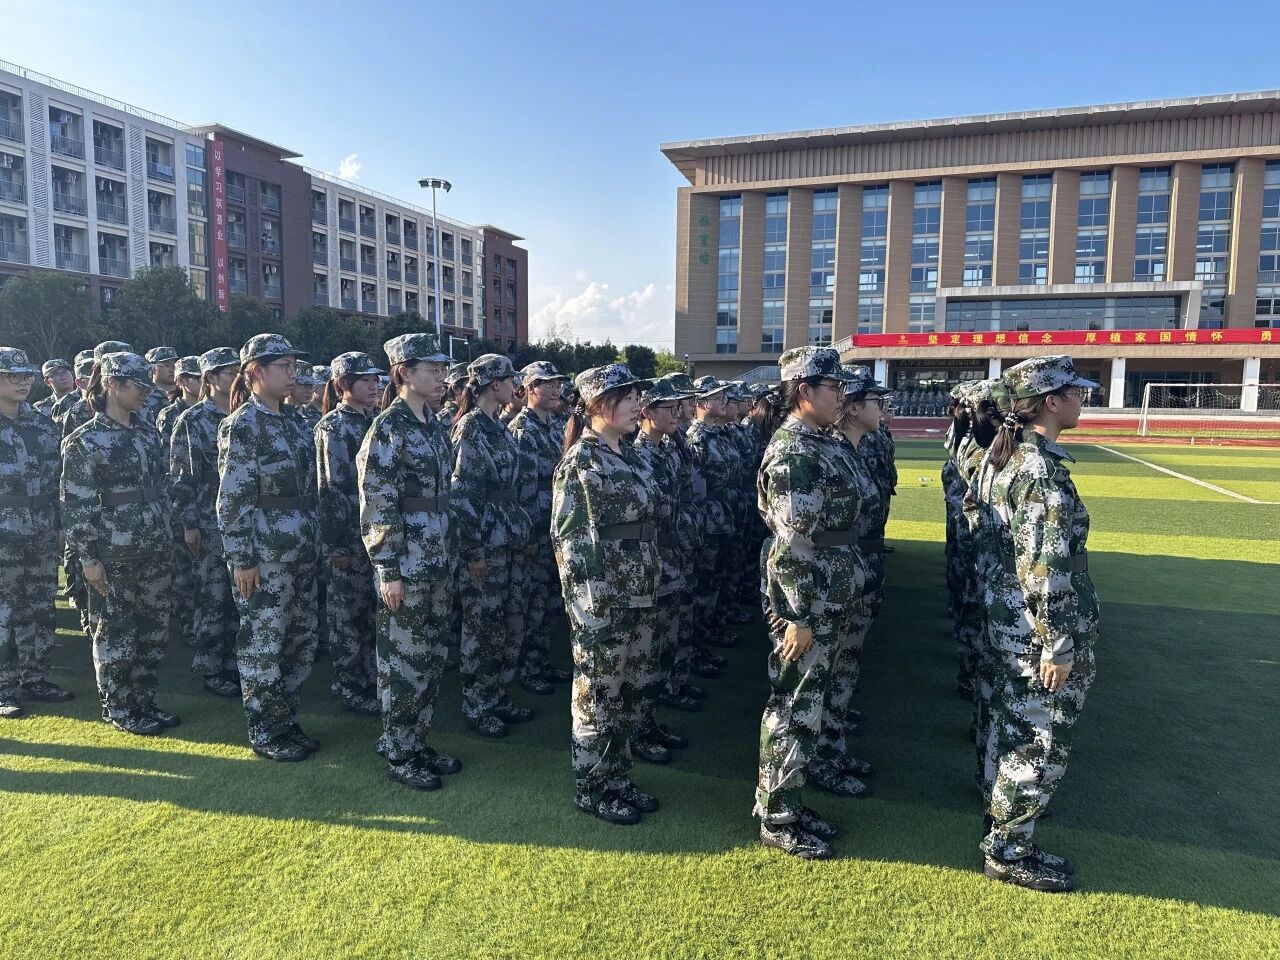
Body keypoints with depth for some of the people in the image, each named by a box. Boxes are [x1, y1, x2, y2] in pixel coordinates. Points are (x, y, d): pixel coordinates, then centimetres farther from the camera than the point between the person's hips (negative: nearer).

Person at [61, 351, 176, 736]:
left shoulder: (148, 432, 9)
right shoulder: (85, 441, -11)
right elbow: (76, 505, -11)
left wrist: (166, 535, 15)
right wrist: (88, 558, -12)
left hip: (154, 549, 6)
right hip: (113, 555, -6)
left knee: (154, 627, 12)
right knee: (116, 630, 6)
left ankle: (144, 700, 27)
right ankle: (118, 708, 21)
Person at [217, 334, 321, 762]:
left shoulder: (295, 423, 12)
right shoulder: (241, 425, -10)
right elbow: (232, 498, -13)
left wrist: (314, 540, 15)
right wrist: (241, 558, -15)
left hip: (302, 551, 8)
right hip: (264, 554, -8)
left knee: (301, 638, 13)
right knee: (262, 643, 4)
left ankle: (286, 721, 27)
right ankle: (264, 733, 17)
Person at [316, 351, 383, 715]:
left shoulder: (373, 420, 12)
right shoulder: (333, 425, -10)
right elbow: (331, 488, -14)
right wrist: (337, 544, -16)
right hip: (349, 534, -7)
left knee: (374, 607, 13)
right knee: (348, 610, 4)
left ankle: (372, 677, 25)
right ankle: (349, 686, 16)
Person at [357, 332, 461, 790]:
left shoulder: (435, 426, 11)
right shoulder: (387, 429, -13)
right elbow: (377, 507, -15)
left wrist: (451, 555, 17)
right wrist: (388, 571, -16)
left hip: (440, 562, 8)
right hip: (406, 564, -8)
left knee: (433, 657, 14)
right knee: (404, 660, 3)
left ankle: (418, 742, 29)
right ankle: (398, 754, 19)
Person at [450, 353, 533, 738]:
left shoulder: (498, 428, 13)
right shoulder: (470, 428, -13)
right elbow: (463, 494, -16)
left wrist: (524, 535, 17)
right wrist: (473, 552, -17)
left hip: (510, 540, 8)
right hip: (485, 541, -8)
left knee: (511, 622, 13)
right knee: (483, 624, 2)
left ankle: (499, 696, 27)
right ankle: (476, 706, 17)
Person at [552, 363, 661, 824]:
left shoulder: (630, 457, 11)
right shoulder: (579, 464, -14)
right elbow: (568, 539, -16)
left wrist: (651, 590, 16)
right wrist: (585, 605, -18)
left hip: (640, 597, 8)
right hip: (601, 602, -8)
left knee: (632, 692, 16)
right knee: (597, 696, 6)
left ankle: (617, 778, 31)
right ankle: (590, 787, 22)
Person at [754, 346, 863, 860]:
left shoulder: (822, 444, 11)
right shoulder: (792, 452, -19)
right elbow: (793, 542, -22)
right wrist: (798, 617, -21)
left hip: (830, 603, 10)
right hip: (806, 604, -9)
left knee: (808, 705, 18)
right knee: (794, 710, 3)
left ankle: (789, 801, 32)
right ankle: (776, 819, 19)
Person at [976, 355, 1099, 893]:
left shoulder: (1010, 456, 6)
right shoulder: (1043, 470, -23)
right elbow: (1045, 569, -25)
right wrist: (1058, 645, -19)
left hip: (1009, 617, 9)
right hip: (1040, 627, -9)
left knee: (1015, 724, 23)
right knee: (1042, 741, 5)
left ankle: (1004, 810, 41)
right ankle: (1009, 852, 19)